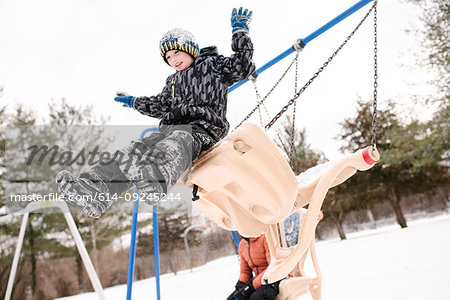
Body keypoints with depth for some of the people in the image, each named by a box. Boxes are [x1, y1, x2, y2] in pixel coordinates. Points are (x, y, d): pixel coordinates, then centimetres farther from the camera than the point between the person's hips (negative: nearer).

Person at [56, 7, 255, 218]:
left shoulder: (212, 65, 16)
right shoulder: (173, 82, 33)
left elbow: (242, 66, 4)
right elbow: (160, 106, 45)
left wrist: (240, 31, 5)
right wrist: (134, 102, 55)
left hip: (202, 129, -6)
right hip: (171, 128, 6)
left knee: (176, 143, -42)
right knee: (137, 150, -22)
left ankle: (157, 180, -76)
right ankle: (95, 192, -41)